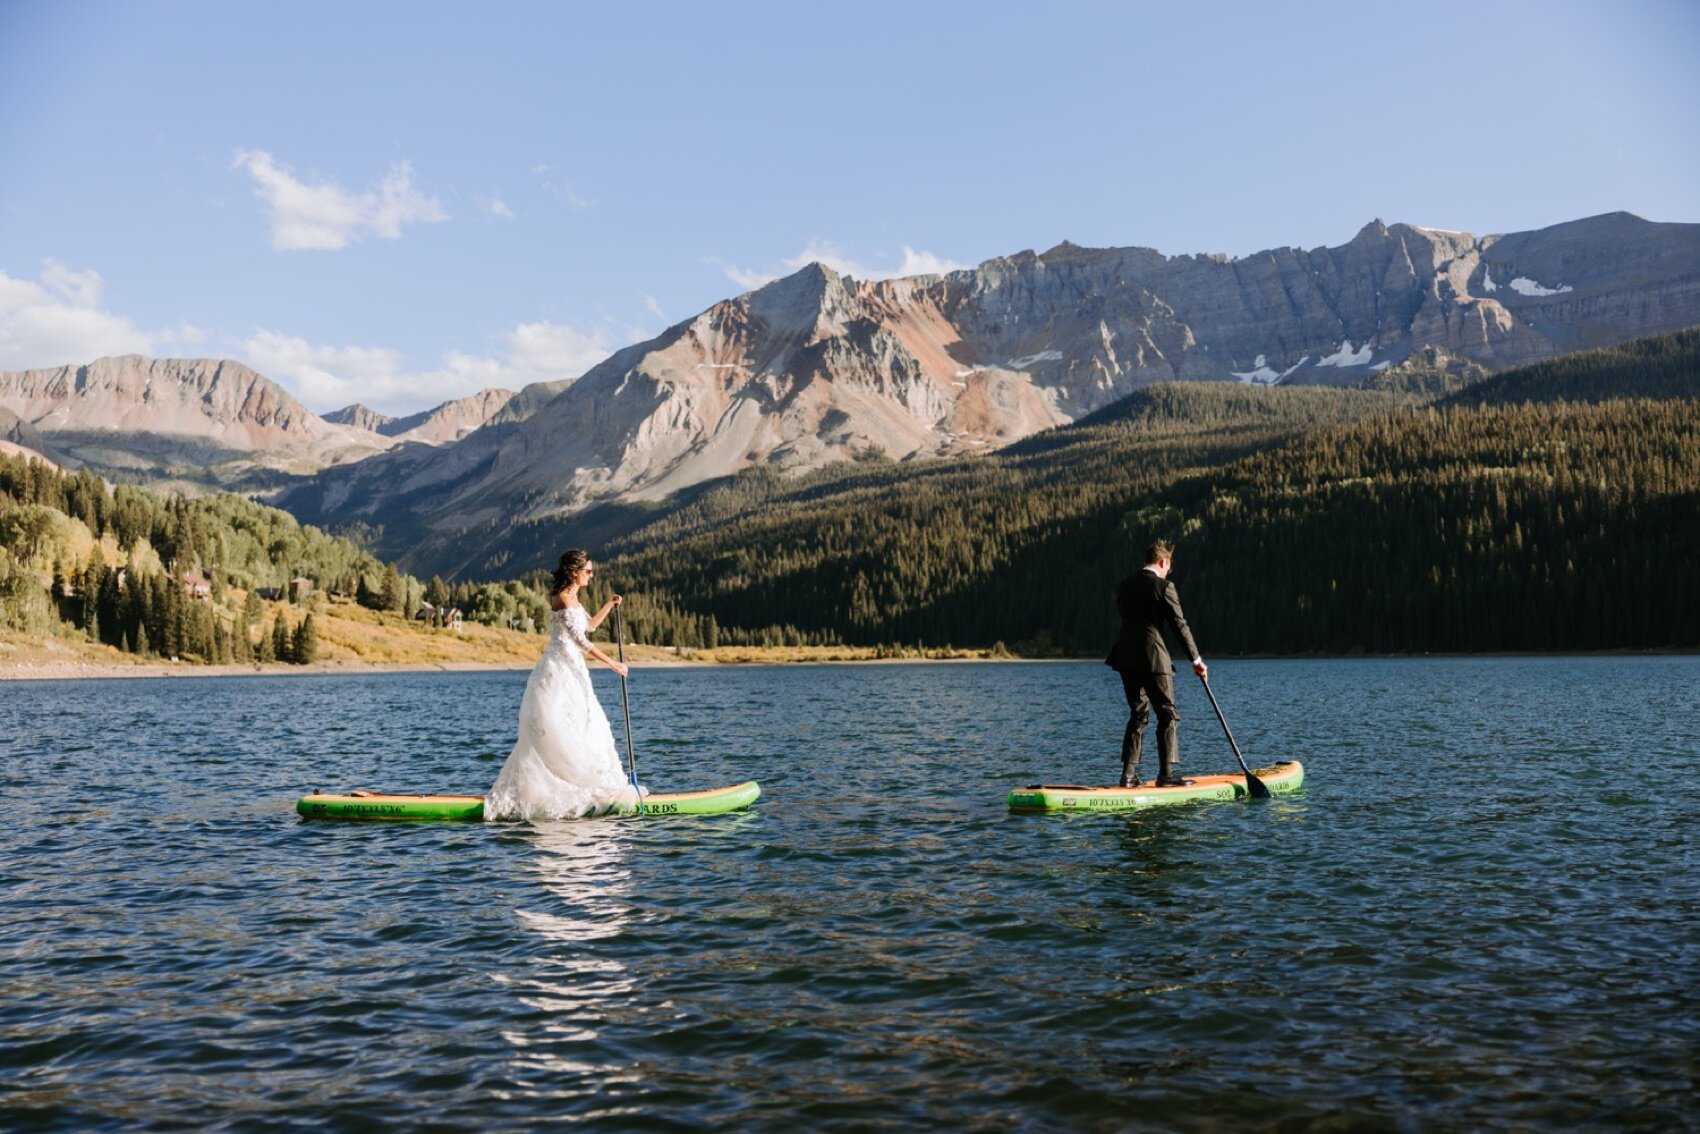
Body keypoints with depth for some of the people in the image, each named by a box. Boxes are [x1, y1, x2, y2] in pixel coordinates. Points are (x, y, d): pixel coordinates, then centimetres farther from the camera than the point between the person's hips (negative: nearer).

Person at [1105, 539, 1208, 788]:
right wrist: (1196, 659, -1)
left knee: (1138, 713, 14)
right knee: (1167, 714, 2)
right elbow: (1179, 625, -7)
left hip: (1125, 658, 6)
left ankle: (1129, 773, 9)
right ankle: (1167, 773, -2)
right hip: (1153, 659, -6)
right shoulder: (1164, 586, -7)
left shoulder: (1123, 586, 11)